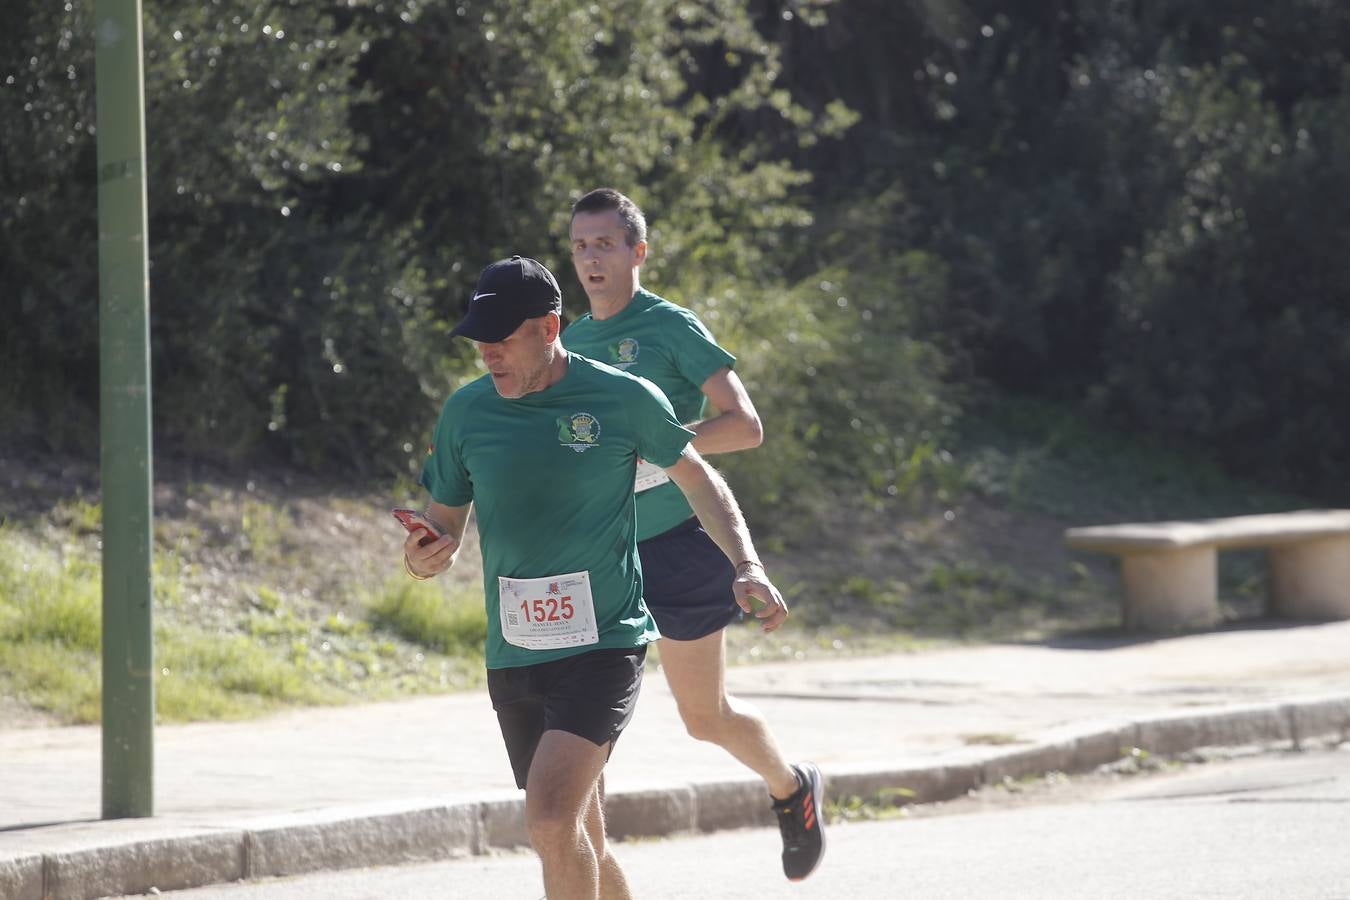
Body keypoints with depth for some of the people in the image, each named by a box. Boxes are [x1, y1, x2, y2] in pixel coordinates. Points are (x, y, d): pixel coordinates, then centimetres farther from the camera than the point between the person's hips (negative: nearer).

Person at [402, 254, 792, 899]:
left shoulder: (623, 399, -5)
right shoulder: (466, 411, 4)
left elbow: (696, 479, 10)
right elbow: (444, 519, 13)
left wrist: (748, 568, 0)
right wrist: (423, 557, -10)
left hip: (604, 645, -5)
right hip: (513, 657, 5)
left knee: (550, 817, -22)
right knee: (580, 841, 11)